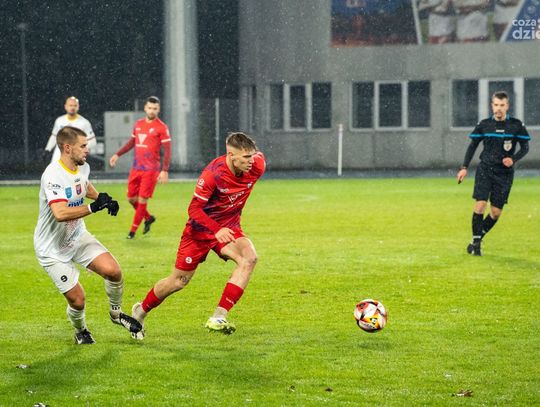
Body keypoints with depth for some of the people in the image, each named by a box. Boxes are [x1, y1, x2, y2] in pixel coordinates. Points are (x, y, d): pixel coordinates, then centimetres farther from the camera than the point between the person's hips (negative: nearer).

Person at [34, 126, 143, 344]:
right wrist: (93, 207, -42)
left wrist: (104, 199, 6)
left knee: (113, 271, -13)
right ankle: (80, 330, 27)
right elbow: (60, 213, -44)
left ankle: (116, 313, 15)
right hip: (52, 249, -7)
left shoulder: (83, 167, -2)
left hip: (78, 236, 7)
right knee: (77, 299, -7)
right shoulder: (53, 176, -29)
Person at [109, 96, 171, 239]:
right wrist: (117, 154, 19)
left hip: (150, 170, -6)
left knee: (142, 199, -5)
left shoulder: (162, 128, -8)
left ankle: (133, 230, 6)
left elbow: (167, 150, -10)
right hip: (136, 168, 6)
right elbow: (132, 142, 25)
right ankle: (148, 218, 32)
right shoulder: (138, 124, 10)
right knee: (131, 198, 8)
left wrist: (165, 171, -18)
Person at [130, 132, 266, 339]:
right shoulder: (213, 173, -30)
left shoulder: (255, 167, -16)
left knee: (249, 258, -27)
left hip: (228, 228, 4)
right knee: (179, 281, 6)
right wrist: (217, 230, -41)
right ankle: (141, 311, 36)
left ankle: (218, 317, -27)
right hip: (201, 229, -4)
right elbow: (194, 209, -27)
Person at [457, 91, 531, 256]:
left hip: (504, 173, 0)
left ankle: (478, 240, 20)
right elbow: (473, 145, 10)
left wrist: (513, 159, -15)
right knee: (480, 204, -15)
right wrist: (464, 167, 1)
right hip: (485, 169, 0)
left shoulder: (516, 125, -1)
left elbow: (525, 147, 4)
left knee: (496, 212, 0)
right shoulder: (484, 125, 2)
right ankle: (475, 241, -4)